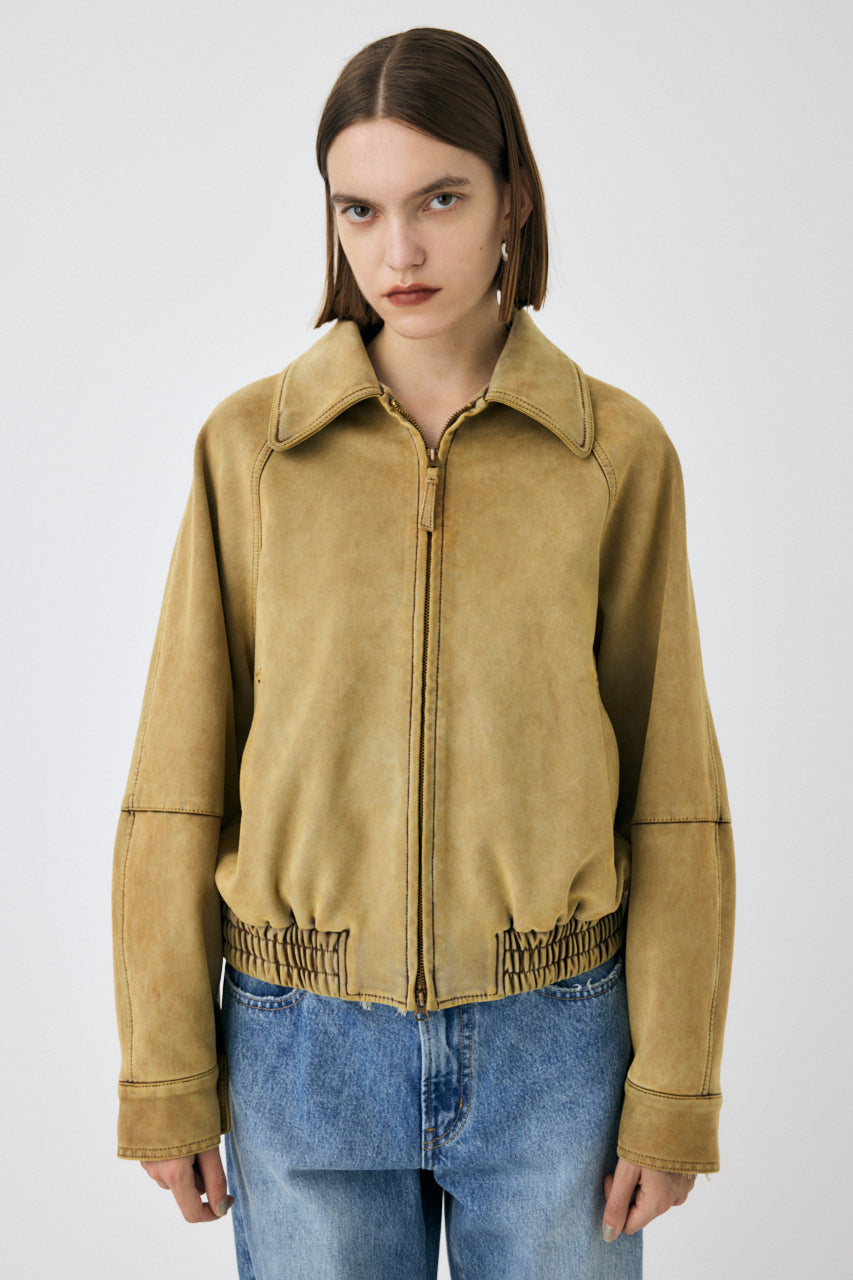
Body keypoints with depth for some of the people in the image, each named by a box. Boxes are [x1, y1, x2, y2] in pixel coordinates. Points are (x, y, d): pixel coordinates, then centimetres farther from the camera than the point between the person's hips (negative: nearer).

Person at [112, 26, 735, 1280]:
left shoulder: (619, 451, -4)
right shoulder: (249, 445, -3)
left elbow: (668, 789, -1)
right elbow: (180, 786, -1)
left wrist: (673, 1088, -2)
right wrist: (167, 1075, 0)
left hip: (550, 1045, 0)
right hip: (305, 1047, 1)